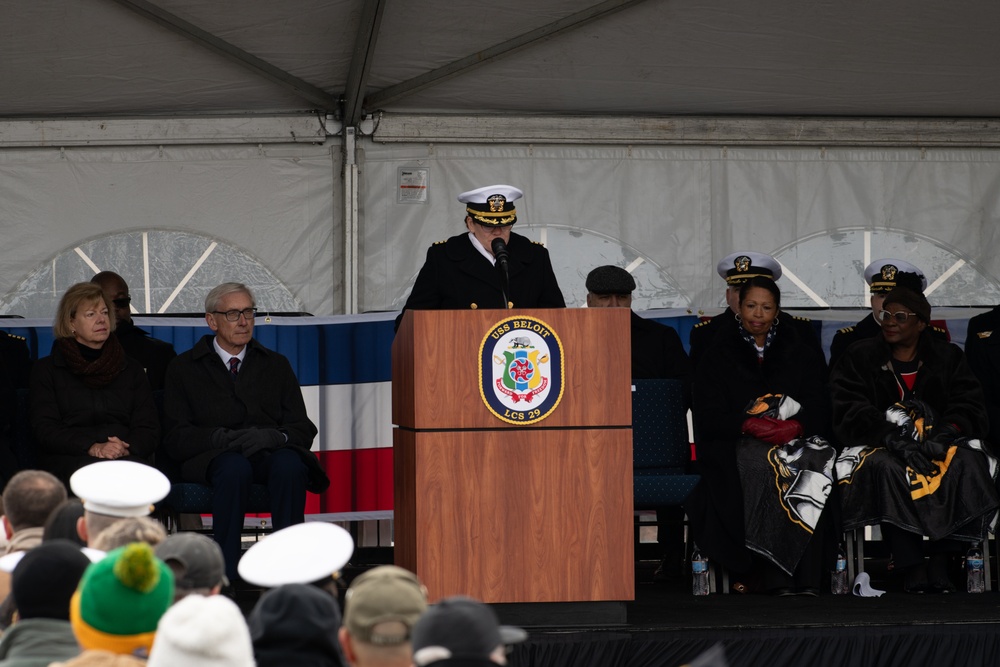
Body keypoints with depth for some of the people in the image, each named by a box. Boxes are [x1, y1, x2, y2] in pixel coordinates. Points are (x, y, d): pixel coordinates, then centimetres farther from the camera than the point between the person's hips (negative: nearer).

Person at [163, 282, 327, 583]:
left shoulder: (276, 365, 22)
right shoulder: (184, 369, 14)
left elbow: (303, 429, 11)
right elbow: (176, 438, 2)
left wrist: (274, 436, -13)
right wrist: (223, 437, -16)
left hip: (270, 453, 2)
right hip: (212, 456, -2)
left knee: (290, 465, -35)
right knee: (235, 468, -39)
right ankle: (224, 577, -37)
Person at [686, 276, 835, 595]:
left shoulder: (803, 353, 17)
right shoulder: (718, 354, 12)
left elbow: (819, 409, 7)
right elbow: (707, 416, 1)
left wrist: (795, 427, -14)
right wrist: (749, 425, -15)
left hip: (795, 441, 1)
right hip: (736, 446, -1)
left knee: (812, 472, -33)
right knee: (760, 470, -36)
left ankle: (808, 581, -38)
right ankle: (776, 580, -39)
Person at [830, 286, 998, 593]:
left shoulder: (948, 357, 13)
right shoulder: (858, 357, 7)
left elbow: (970, 409, 2)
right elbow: (850, 413, -6)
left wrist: (944, 433, -20)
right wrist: (893, 438, -23)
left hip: (939, 441, 2)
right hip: (880, 443, -2)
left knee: (968, 463, -32)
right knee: (884, 467, -37)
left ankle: (941, 562, -28)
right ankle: (911, 566, -37)